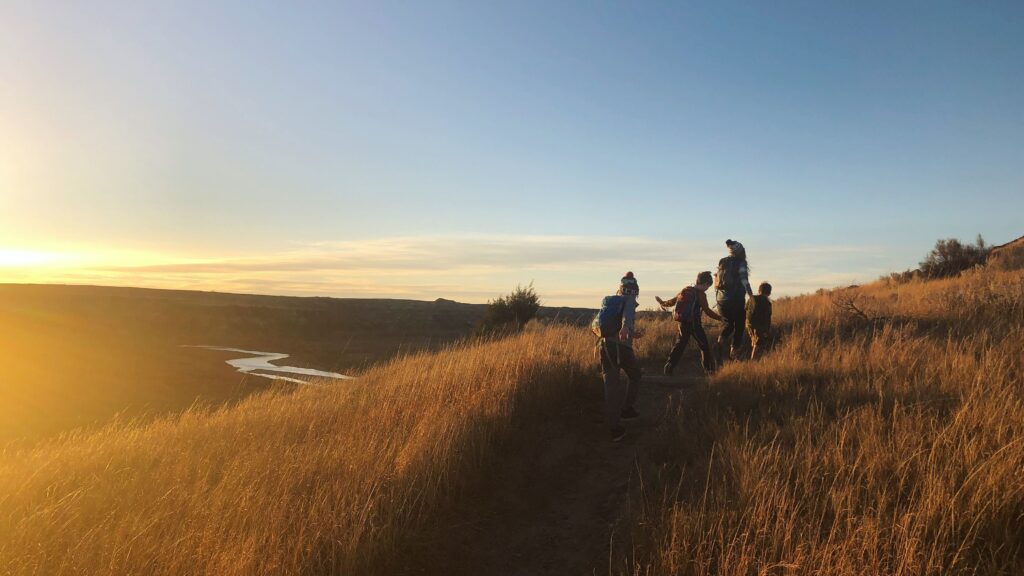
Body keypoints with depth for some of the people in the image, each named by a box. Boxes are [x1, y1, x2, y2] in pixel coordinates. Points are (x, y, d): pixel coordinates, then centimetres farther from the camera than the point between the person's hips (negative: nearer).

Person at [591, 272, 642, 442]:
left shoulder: (608, 301, 22)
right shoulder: (630, 300, 7)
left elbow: (595, 325, 25)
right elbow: (628, 313, -17)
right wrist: (626, 327, -41)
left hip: (604, 345, 4)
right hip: (622, 346, -4)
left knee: (611, 384, 0)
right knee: (635, 376, 23)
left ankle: (614, 427, -7)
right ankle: (627, 408, 20)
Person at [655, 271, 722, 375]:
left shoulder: (685, 290, 8)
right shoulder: (701, 294, -10)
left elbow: (672, 302, 15)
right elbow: (707, 311, -13)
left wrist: (662, 303, 32)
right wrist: (720, 318, -7)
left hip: (683, 323, 6)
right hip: (694, 324, -6)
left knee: (680, 344, 13)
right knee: (704, 345, 7)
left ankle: (669, 367, 7)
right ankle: (709, 368, 11)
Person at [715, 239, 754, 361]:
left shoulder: (722, 263, 11)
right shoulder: (740, 262, -6)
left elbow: (717, 281, 14)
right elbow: (744, 281, -15)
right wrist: (752, 296, -13)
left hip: (722, 299, 5)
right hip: (736, 299, -5)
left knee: (727, 324, 17)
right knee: (739, 326, 8)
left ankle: (721, 341, -12)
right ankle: (733, 354, 8)